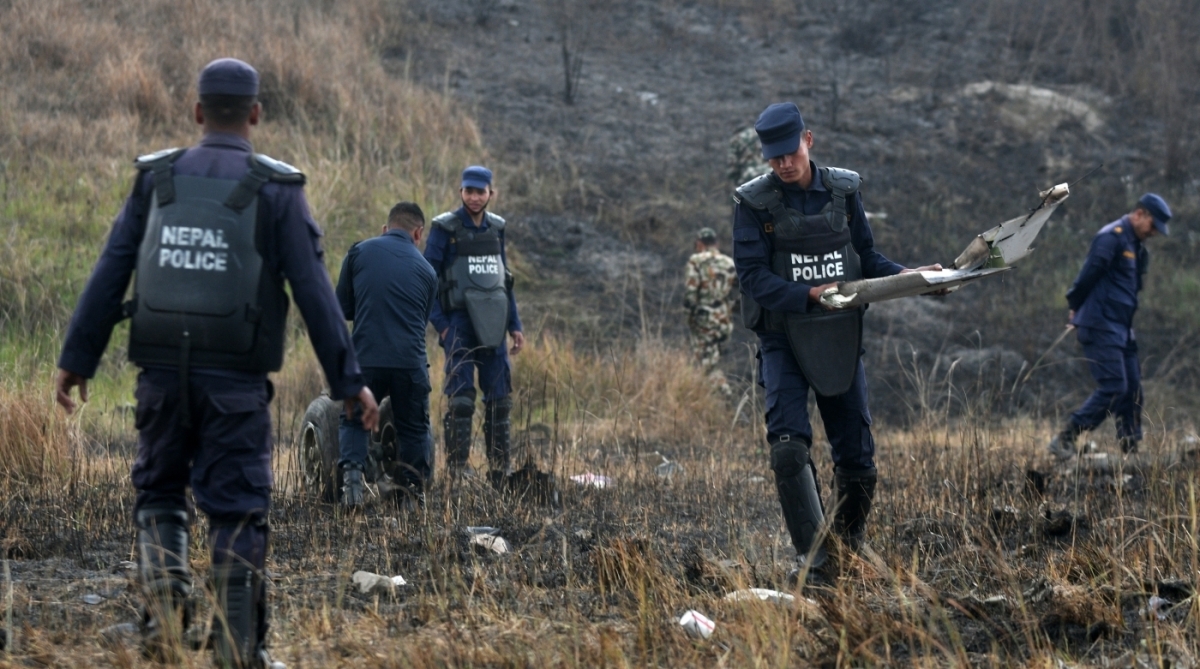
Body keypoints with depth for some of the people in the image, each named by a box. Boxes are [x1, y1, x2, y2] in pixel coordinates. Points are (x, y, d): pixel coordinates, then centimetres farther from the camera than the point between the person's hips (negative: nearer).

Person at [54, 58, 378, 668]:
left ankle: (164, 586, -7)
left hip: (162, 369, 2)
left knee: (158, 493, 18)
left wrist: (76, 359, 6)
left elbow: (110, 273, 3)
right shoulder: (275, 189, -2)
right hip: (236, 377, -2)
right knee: (237, 509, 4)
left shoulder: (156, 178, 6)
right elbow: (314, 292, -6)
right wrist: (349, 381, -2)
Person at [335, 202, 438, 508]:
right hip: (411, 362, 1)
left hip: (366, 357, -1)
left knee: (353, 421, 17)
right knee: (414, 429, 19)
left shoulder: (360, 252, 5)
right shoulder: (426, 270, 13)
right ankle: (415, 492, 11)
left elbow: (342, 308, 11)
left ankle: (351, 474, -6)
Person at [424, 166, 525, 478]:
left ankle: (501, 465, 11)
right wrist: (440, 324, -12)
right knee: (461, 397, -6)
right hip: (460, 323, -5)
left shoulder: (496, 228, 11)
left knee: (499, 397, 5)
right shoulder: (445, 228, -4)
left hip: (493, 326, 5)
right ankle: (457, 465, -1)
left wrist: (514, 325, 13)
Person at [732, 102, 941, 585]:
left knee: (857, 455, 5)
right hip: (783, 340, -3)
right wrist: (809, 295, -25)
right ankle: (812, 558, -18)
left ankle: (850, 555, 24)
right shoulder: (754, 202, -5)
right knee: (789, 448, -19)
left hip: (840, 338, 3)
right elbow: (753, 276, -12)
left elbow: (866, 257, 11)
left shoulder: (844, 190, 5)